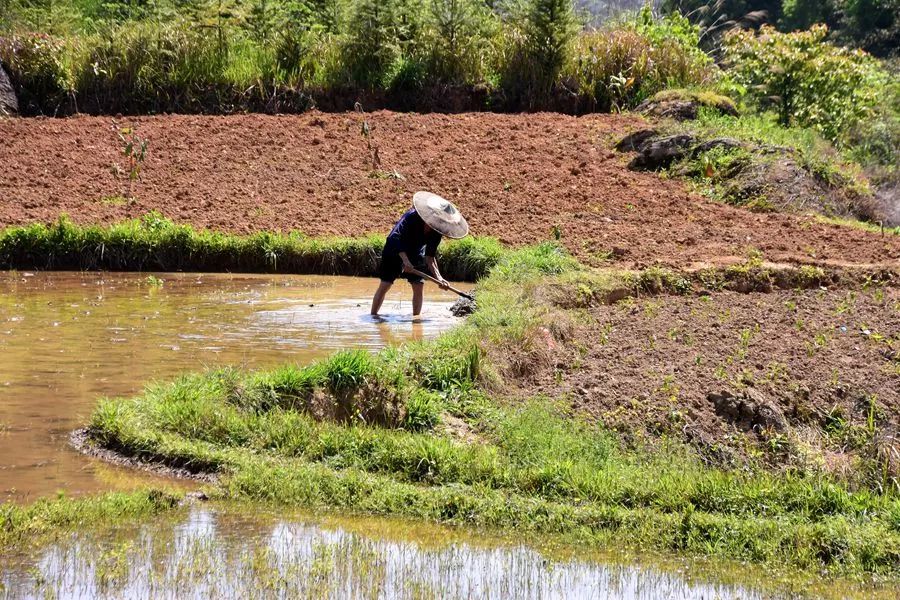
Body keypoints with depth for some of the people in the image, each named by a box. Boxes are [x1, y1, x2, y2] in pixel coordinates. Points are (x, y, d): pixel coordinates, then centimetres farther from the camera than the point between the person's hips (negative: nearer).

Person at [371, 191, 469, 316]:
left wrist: (438, 277, -27)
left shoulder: (436, 232, -17)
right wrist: (405, 259, -50)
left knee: (419, 286, -5)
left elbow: (430, 256, -15)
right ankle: (373, 316, 0)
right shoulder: (412, 217, -33)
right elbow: (396, 237, -39)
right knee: (385, 284, -8)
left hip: (416, 254, 5)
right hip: (395, 251, -4)